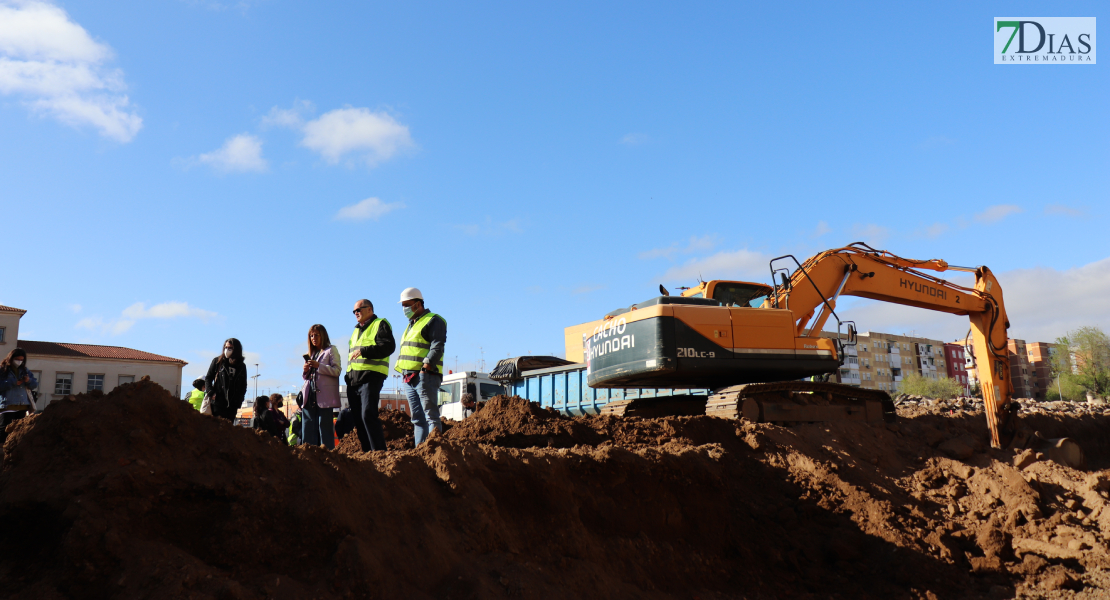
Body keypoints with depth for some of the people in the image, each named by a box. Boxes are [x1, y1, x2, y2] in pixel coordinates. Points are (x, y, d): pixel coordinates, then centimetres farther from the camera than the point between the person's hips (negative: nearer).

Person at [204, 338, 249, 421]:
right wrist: (211, 393, -7)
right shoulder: (217, 361, 7)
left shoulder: (241, 366, 12)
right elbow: (208, 378, 9)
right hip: (217, 402, -2)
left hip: (232, 406, 2)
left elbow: (243, 386, 16)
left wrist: (239, 402, 3)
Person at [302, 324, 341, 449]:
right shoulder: (310, 354, 23)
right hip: (310, 396, 6)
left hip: (324, 395, -6)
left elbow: (337, 370, -8)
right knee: (309, 426, 3)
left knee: (324, 425, -8)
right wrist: (306, 371, 3)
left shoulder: (331, 350, 5)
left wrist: (318, 366, -16)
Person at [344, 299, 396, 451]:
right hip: (353, 380, 9)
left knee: (368, 415, -17)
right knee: (357, 418, 6)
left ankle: (379, 451, -14)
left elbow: (388, 346, -15)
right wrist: (348, 375, 21)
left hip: (371, 377, -8)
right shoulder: (356, 330, 26)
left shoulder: (380, 324, 1)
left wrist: (364, 351, -20)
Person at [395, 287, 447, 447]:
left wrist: (426, 365, -25)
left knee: (431, 416, -9)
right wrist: (403, 375, 18)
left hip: (425, 375, -9)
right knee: (417, 418, 8)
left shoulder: (434, 320, -2)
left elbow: (437, 347, -14)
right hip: (408, 378, 9)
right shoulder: (411, 325, 25)